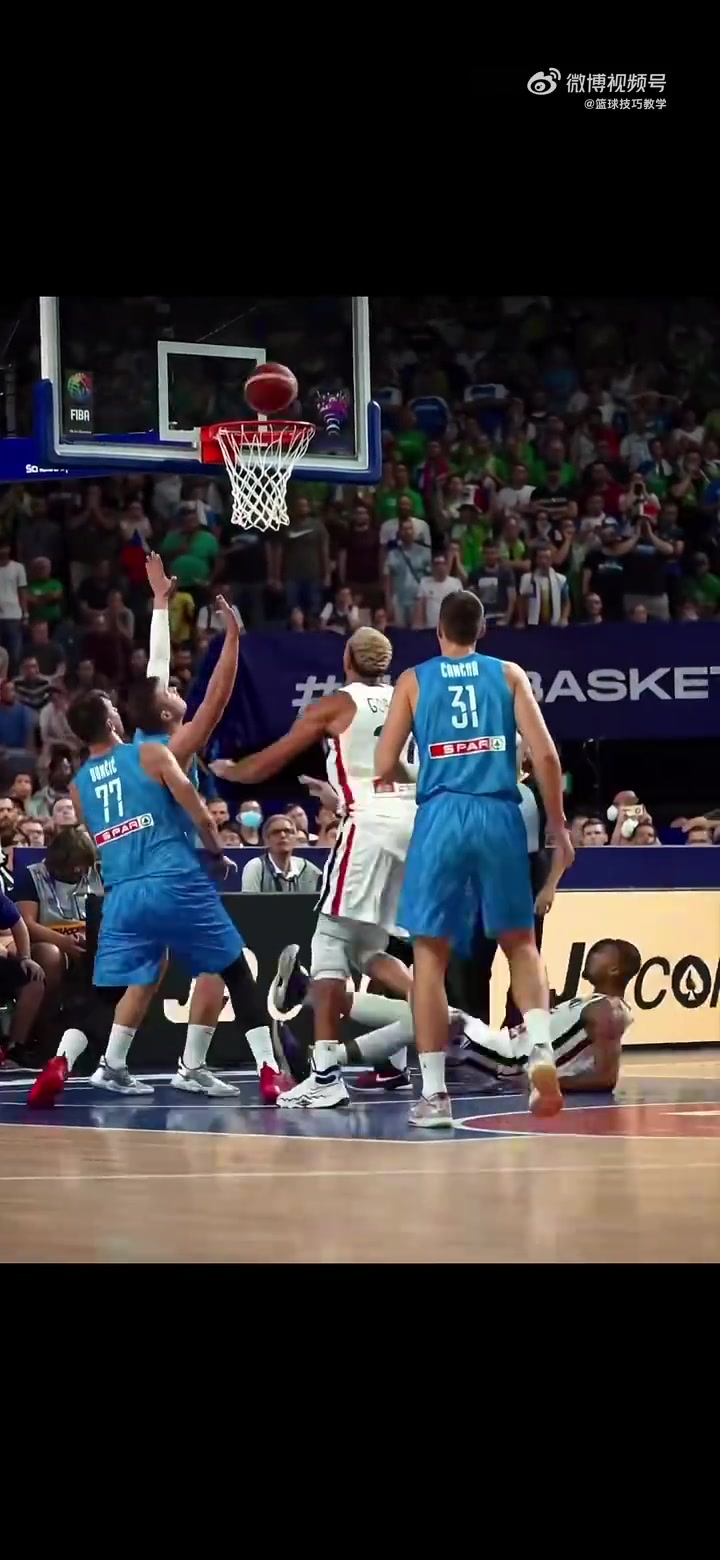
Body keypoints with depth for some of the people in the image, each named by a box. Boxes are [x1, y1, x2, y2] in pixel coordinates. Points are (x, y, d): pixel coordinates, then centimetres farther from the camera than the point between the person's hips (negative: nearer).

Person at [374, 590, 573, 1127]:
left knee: (430, 952, 6)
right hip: (501, 815, 1)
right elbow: (545, 754, 1)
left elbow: (385, 767, 5)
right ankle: (541, 1048, -8)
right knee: (520, 941, 16)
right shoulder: (508, 674, 11)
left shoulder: (415, 680, 10)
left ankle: (434, 1091, 0)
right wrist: (558, 824, 10)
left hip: (442, 816, -1)